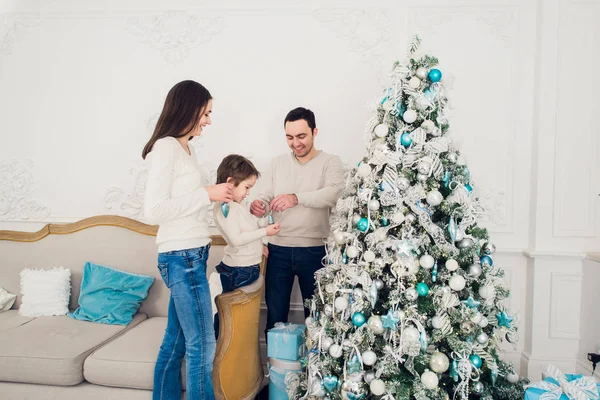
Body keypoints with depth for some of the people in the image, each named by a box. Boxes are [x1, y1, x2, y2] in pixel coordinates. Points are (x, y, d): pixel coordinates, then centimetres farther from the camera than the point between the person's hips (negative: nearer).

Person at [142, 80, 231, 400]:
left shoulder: (183, 147, 14)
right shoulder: (166, 146, -13)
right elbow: (153, 211, -20)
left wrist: (218, 195, 8)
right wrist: (207, 194, -16)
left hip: (190, 256, 9)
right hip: (182, 258, -9)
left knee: (175, 342, 15)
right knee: (202, 346, 0)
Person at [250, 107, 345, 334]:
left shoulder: (330, 163, -3)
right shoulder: (278, 163, 11)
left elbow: (332, 194, -21)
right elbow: (268, 196, 10)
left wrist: (296, 198, -37)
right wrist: (259, 205, -15)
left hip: (314, 250, -3)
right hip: (278, 250, 3)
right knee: (275, 314, 11)